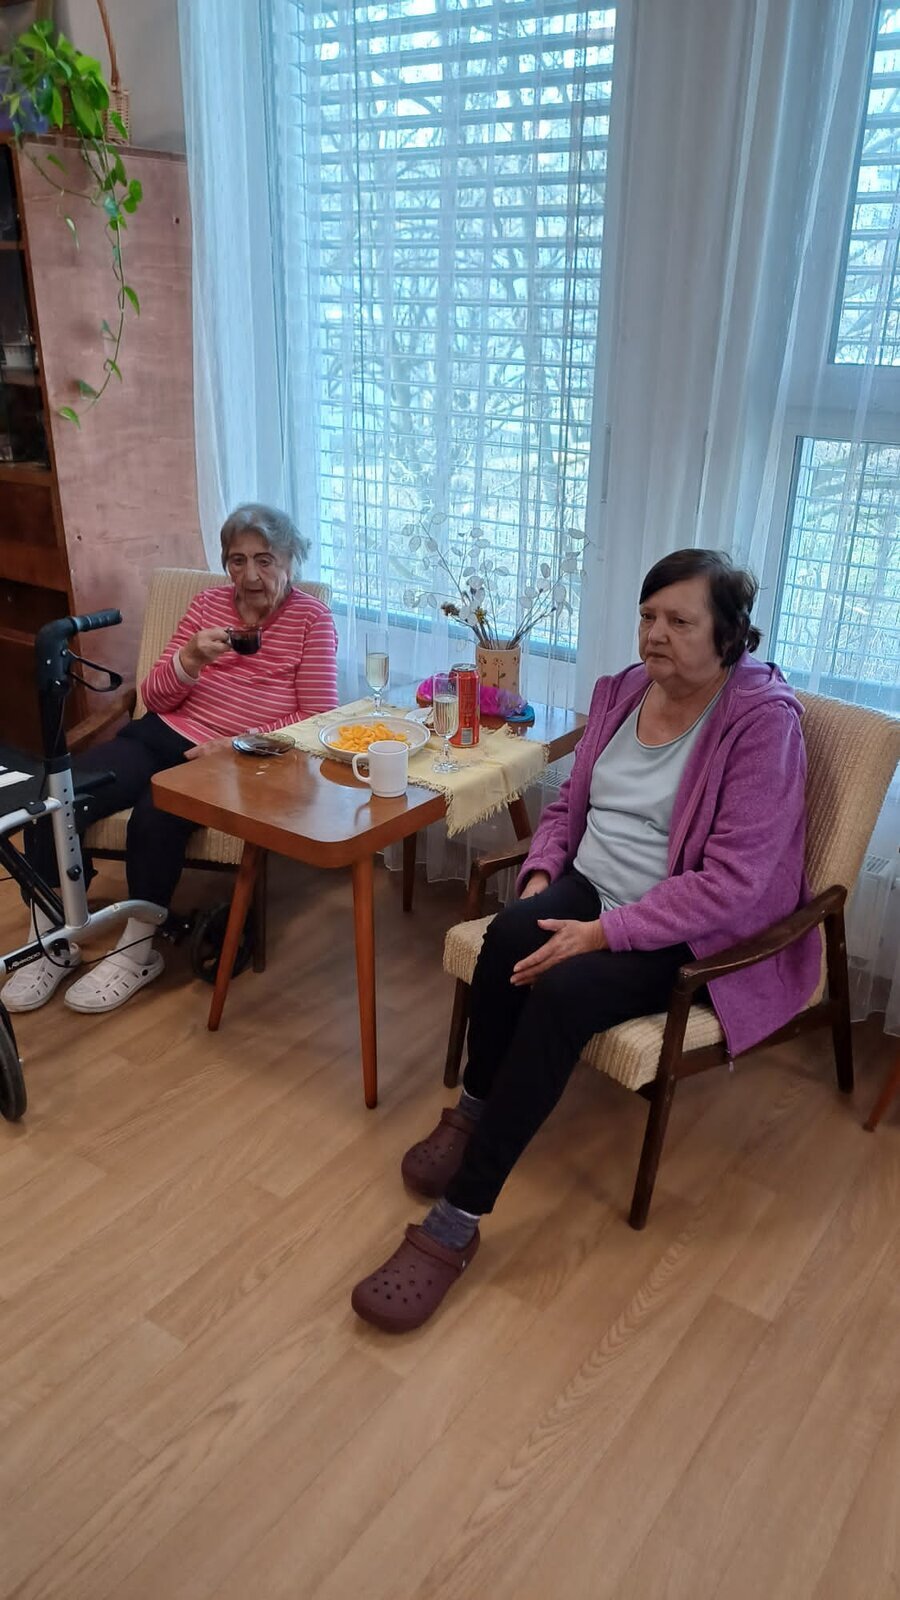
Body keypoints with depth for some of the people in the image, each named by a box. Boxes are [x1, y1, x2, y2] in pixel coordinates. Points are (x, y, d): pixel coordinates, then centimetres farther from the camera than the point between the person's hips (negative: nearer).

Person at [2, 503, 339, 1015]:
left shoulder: (312, 619, 2)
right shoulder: (208, 604, 13)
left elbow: (318, 717, -6)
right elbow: (156, 696, 10)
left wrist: (238, 745, -17)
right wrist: (191, 658, -11)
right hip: (162, 735, 5)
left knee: (155, 816, -34)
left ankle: (138, 952, -11)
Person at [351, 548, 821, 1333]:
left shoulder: (763, 718, -16)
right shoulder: (624, 689, 5)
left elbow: (731, 881, -22)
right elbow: (570, 803, 15)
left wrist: (603, 933, -27)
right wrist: (539, 874, -4)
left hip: (687, 931, -5)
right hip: (588, 886, 6)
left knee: (562, 993, -31)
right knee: (511, 932, -28)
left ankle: (457, 1221, -22)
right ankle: (474, 1111, -5)